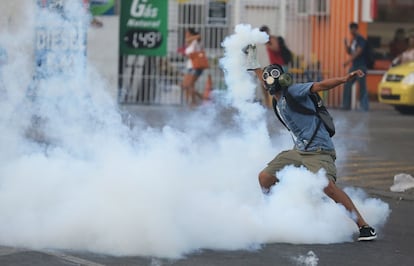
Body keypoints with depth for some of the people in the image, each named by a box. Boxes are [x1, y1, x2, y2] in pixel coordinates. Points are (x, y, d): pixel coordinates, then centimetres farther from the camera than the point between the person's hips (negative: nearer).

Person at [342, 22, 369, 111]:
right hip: (354, 66, 9)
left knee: (362, 86, -9)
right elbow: (349, 52, 20)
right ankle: (346, 105, 11)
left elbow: (358, 52, -20)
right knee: (347, 85, 6)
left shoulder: (361, 40, -9)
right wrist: (346, 44, 2)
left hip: (361, 66, -9)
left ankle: (364, 106, -9)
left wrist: (348, 61, -28)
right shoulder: (352, 40, 16)